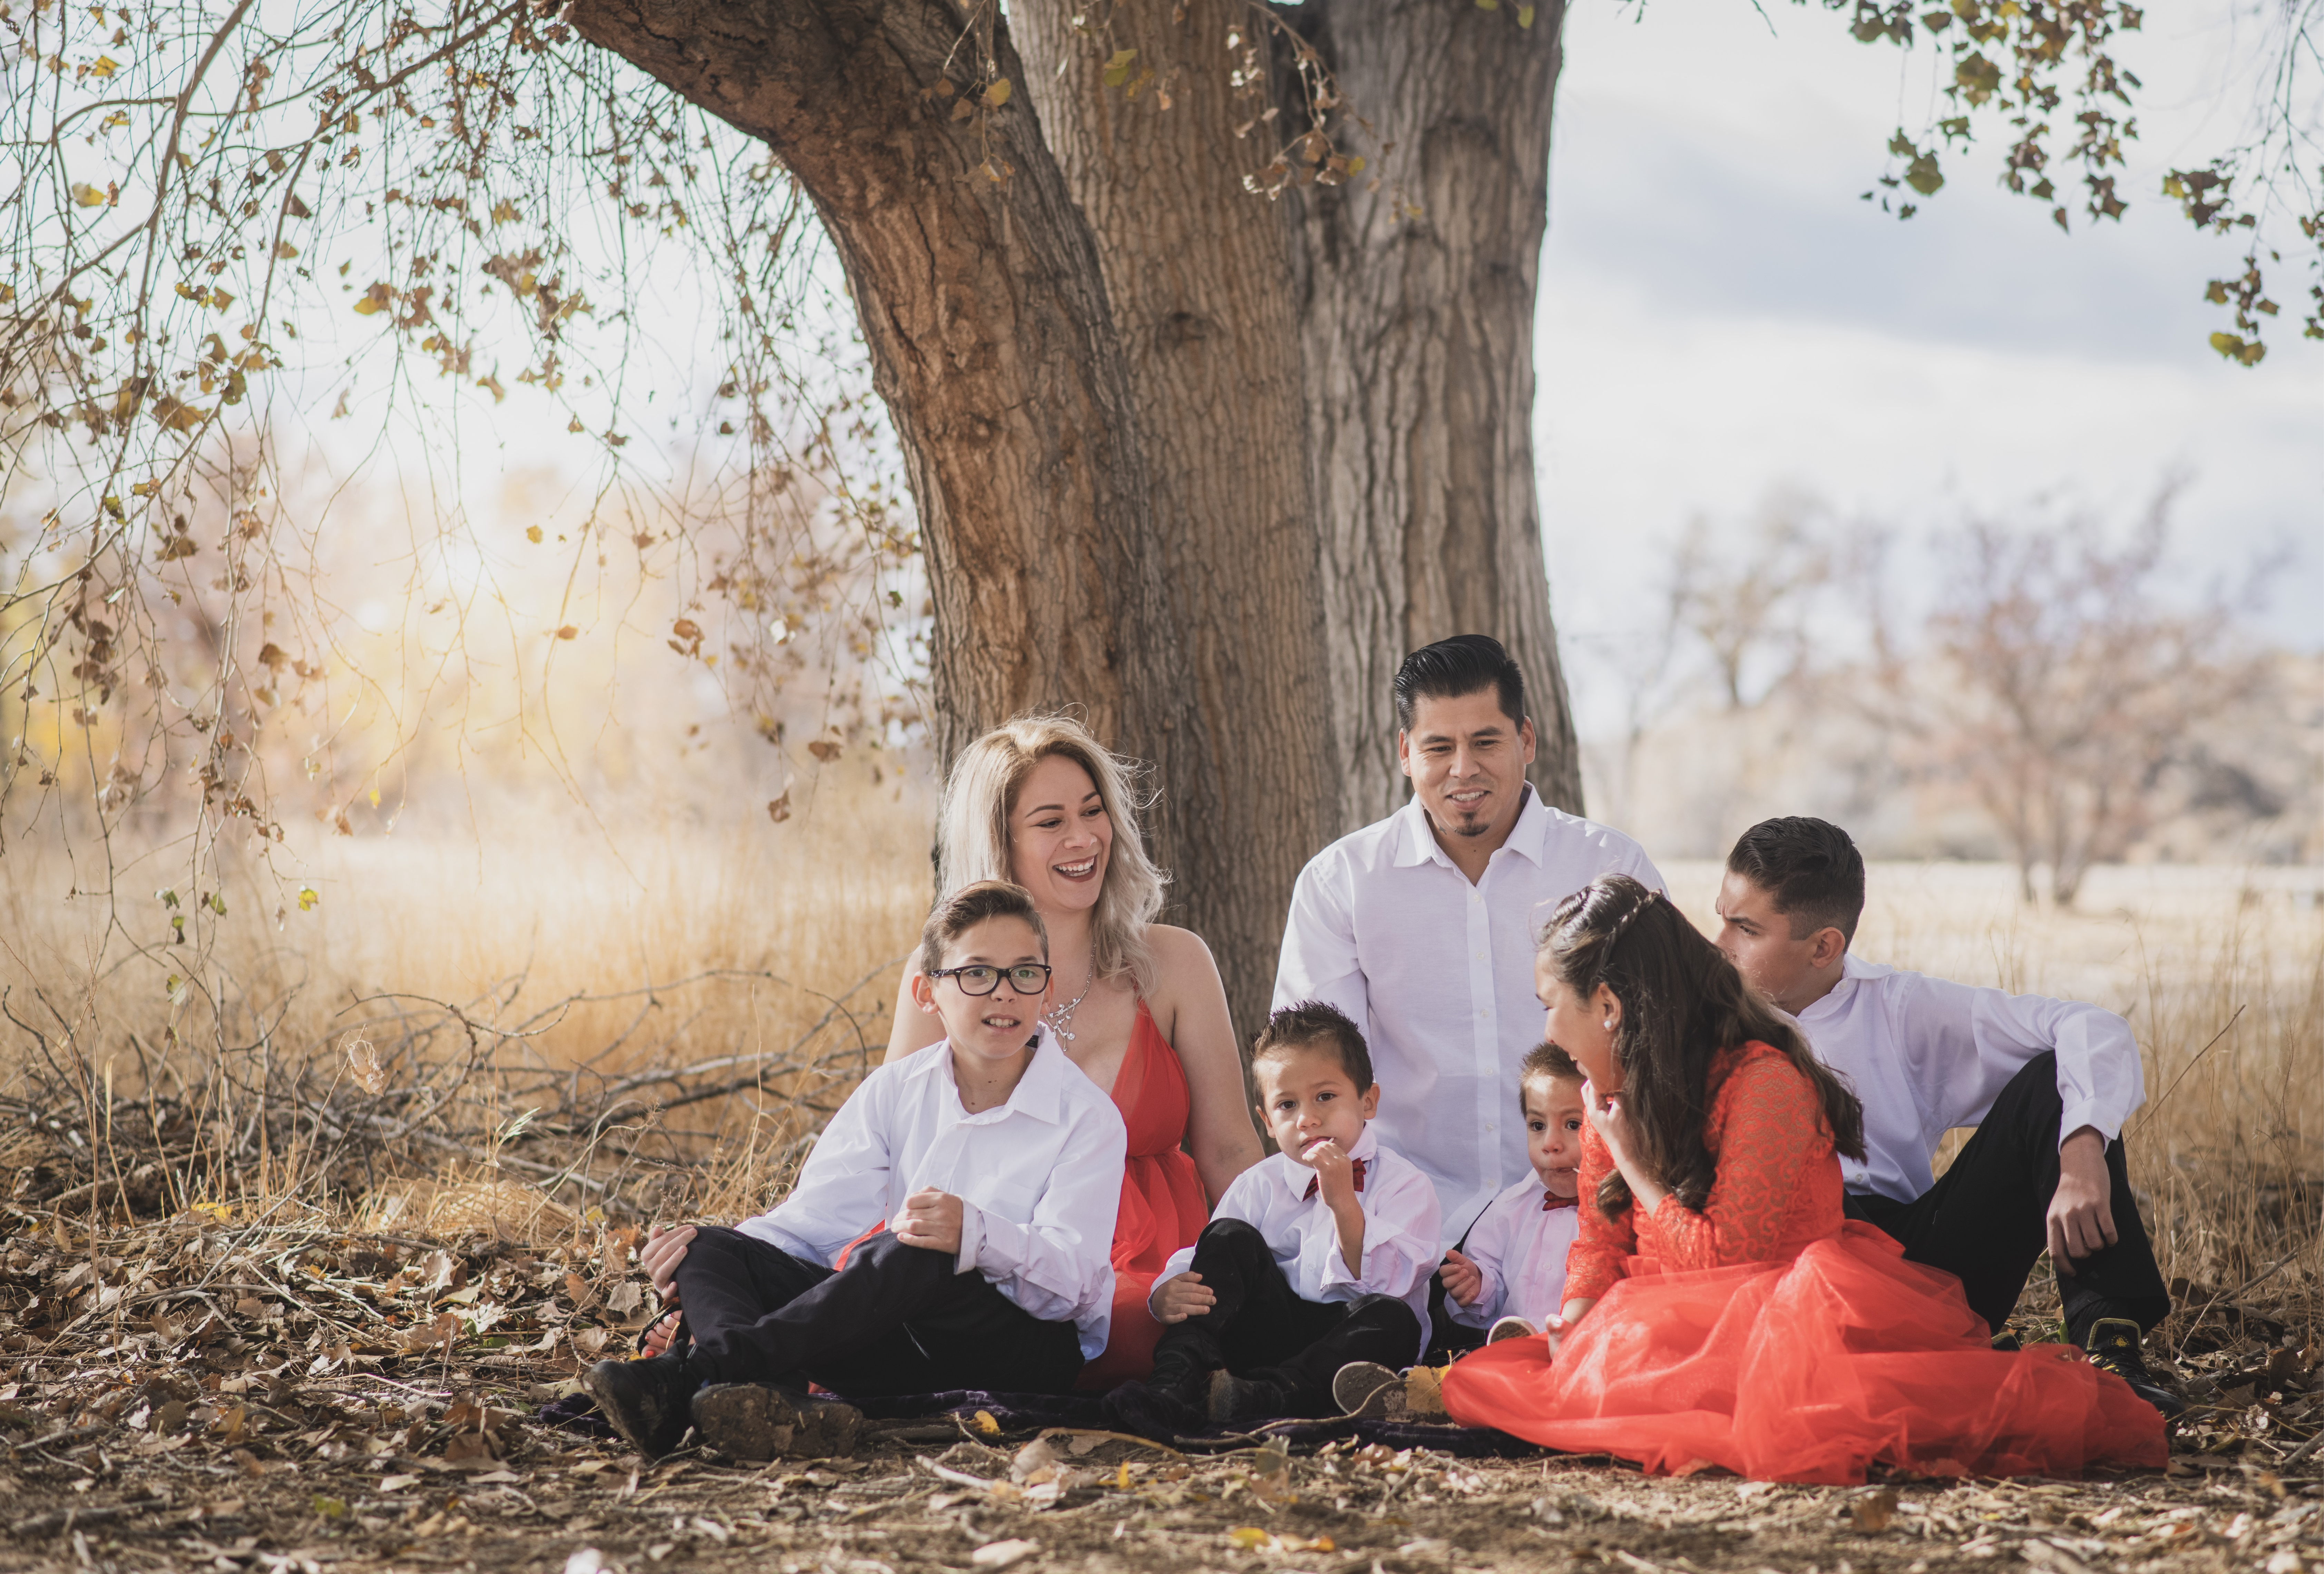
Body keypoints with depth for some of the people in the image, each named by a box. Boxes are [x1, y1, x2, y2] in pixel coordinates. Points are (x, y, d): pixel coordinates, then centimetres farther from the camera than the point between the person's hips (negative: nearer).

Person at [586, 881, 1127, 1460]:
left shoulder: (1088, 1118, -3)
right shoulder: (897, 1090, 13)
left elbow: (1071, 1273, -17)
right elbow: (820, 1213, 4)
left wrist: (976, 1234, -38)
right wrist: (705, 1247, -15)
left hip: (1035, 1343, -5)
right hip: (899, 1346, 5)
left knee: (913, 1257, -37)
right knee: (713, 1251, -12)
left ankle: (693, 1372, -42)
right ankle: (760, 1394, -47)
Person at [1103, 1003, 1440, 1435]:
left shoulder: (1405, 1184, 0)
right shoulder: (1259, 1186, 10)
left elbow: (1387, 1284, -14)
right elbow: (1191, 1266, 1)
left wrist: (1344, 1204, -24)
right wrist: (1166, 1297, -23)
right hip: (1273, 1330, 3)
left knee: (1393, 1319, -34)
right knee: (1230, 1237, -14)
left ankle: (1258, 1399, -47)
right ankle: (1177, 1383, -31)